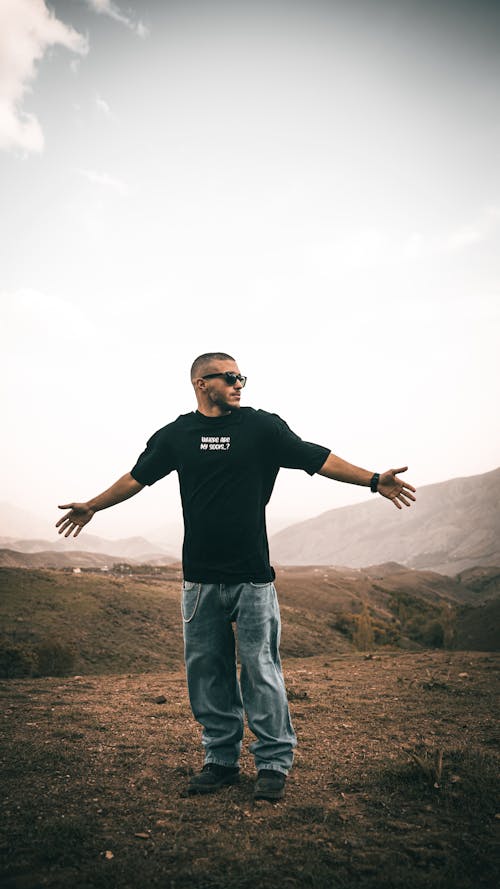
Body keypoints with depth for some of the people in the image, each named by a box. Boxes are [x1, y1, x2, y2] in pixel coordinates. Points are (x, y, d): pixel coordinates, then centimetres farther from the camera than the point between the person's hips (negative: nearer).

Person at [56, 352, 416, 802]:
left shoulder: (263, 426, 2)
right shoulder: (176, 435, 7)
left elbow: (318, 458, 2)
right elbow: (137, 477, 19)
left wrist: (373, 479, -5)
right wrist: (91, 506, 28)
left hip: (252, 577, -2)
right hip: (200, 579, 3)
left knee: (261, 671, 2)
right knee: (207, 671, 10)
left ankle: (274, 764, 17)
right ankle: (222, 760, 26)